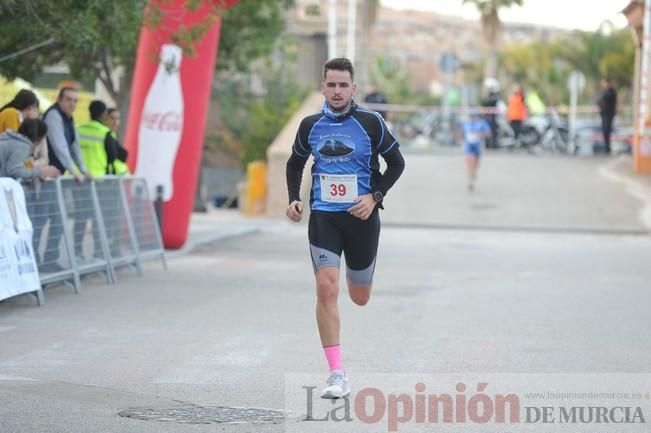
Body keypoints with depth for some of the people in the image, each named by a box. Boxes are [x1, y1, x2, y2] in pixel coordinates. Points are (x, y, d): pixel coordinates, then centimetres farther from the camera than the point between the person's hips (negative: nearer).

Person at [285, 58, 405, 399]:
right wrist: (294, 199, 3)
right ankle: (337, 375, -16)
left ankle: (355, 275, 53)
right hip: (323, 217, 0)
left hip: (361, 217, 0)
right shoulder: (310, 125, 3)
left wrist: (374, 196, -9)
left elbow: (396, 163, 3)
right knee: (326, 288, -17)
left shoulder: (370, 122, -4)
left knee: (360, 298, 11)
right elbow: (295, 164, 18)